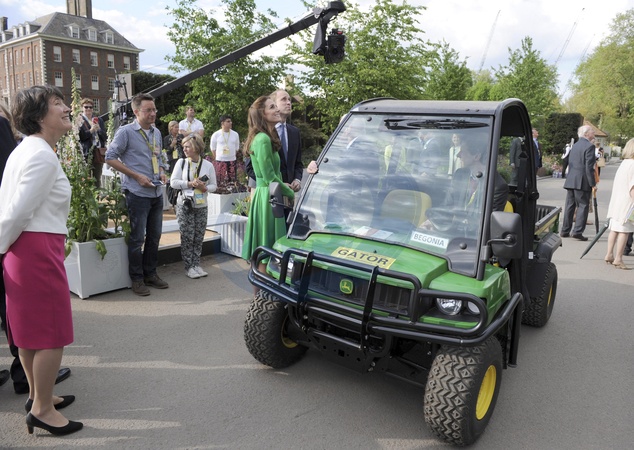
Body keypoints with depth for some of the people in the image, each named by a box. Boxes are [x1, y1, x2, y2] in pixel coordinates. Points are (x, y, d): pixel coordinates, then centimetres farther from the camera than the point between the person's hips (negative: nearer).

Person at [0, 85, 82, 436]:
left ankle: (38, 395, 34)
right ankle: (42, 410, 14)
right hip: (39, 248, -10)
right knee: (52, 332, 1)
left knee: (30, 327, 19)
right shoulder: (43, 155, -15)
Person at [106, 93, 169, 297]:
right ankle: (137, 279, 13)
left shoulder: (156, 132, 13)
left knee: (154, 236, 13)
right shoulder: (126, 132, -8)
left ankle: (150, 274, 27)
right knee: (137, 238, 1)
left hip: (157, 192, 7)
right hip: (137, 193, -7)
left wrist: (161, 171, 3)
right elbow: (110, 157, -9)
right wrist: (136, 175, -15)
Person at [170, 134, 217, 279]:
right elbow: (173, 182, -4)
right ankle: (189, 266, 9)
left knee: (199, 237, 5)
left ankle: (196, 264, 17)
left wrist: (205, 188, -17)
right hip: (184, 205, -1)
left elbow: (213, 185, 4)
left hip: (201, 206, 1)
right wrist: (190, 183, -15)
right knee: (187, 237, 0)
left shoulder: (208, 165, 2)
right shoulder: (181, 163, 1)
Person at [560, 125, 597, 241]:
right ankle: (577, 231, -5)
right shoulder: (589, 146, -10)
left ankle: (565, 231, 14)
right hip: (582, 181, -7)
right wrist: (592, 183, -12)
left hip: (570, 180, 7)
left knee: (569, 206, 11)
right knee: (583, 206, -1)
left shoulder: (575, 145, 14)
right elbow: (589, 167, -15)